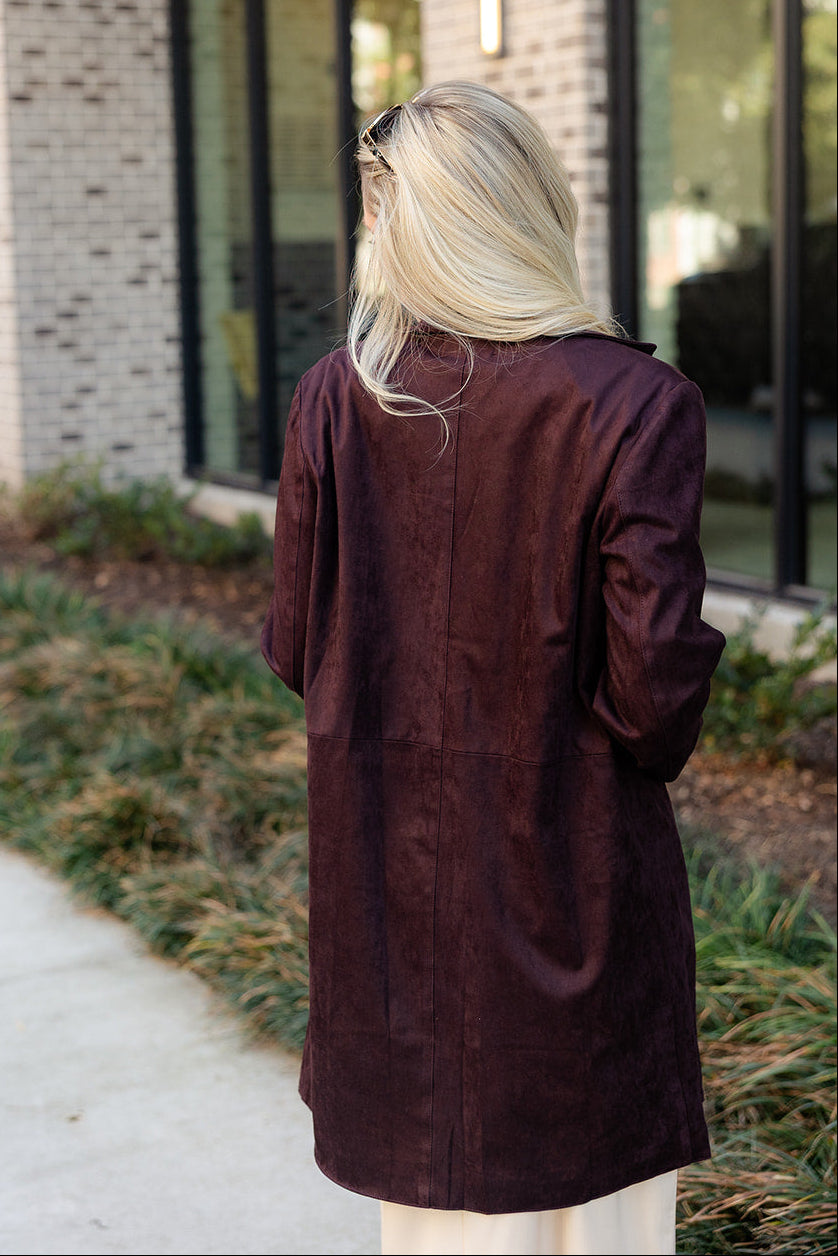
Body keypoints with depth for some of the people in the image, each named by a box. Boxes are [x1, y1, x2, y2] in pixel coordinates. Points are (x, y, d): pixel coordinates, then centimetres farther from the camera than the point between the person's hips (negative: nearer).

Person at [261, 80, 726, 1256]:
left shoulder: (336, 393, -7)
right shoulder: (636, 404, -17)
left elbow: (296, 643, 0)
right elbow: (655, 675, -17)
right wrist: (638, 759, 5)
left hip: (387, 861, 4)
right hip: (569, 864, -3)